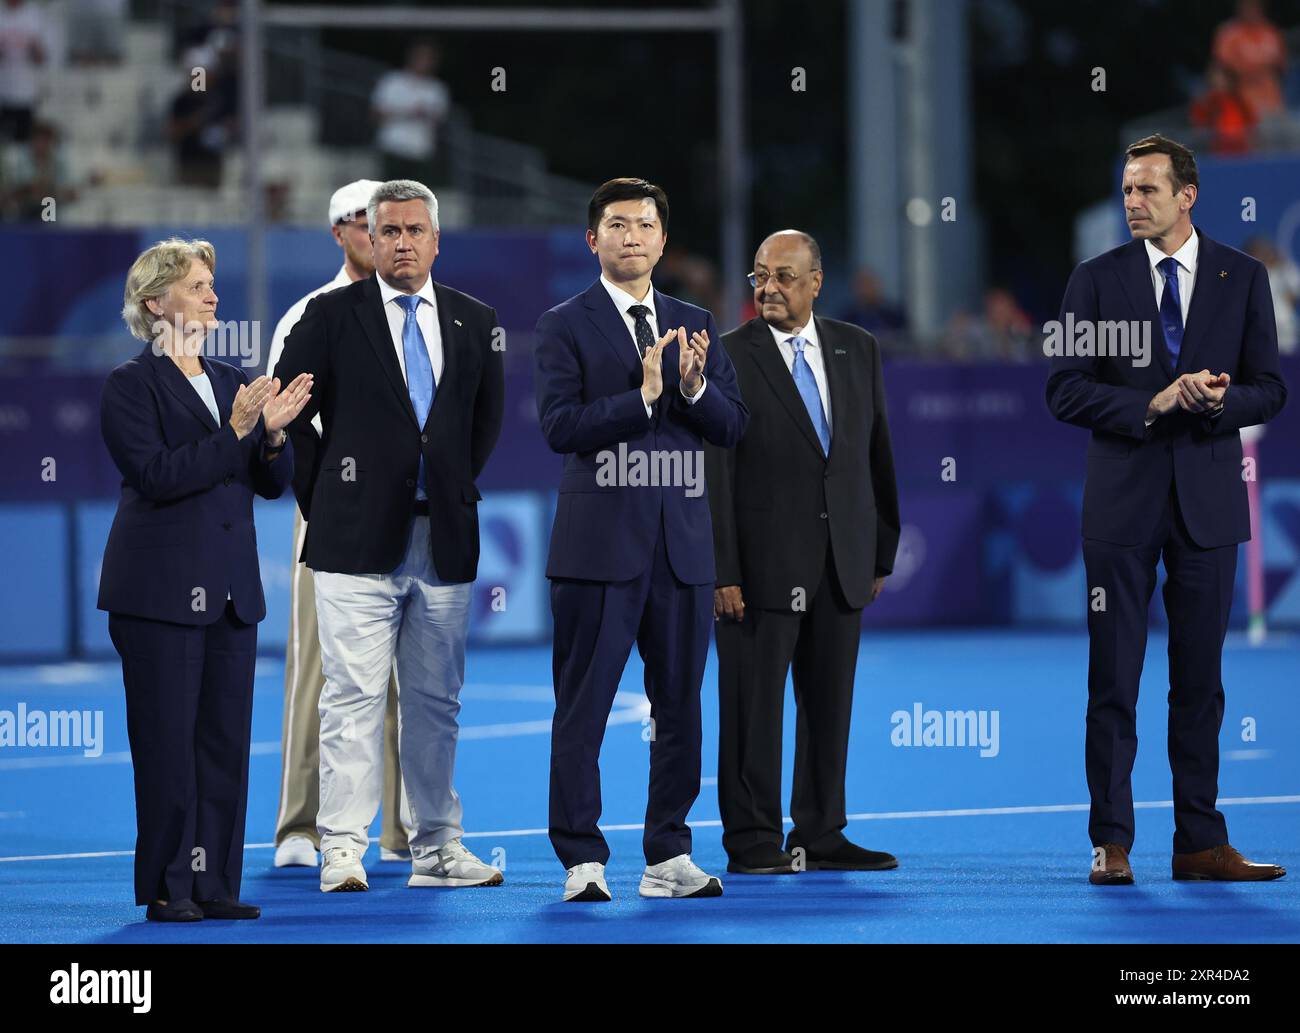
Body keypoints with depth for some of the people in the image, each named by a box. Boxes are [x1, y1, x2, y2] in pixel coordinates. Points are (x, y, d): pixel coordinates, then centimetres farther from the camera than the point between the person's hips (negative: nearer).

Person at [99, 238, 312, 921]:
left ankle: (215, 884, 10)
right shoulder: (131, 385, -4)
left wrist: (274, 433, -8)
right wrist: (235, 433, -21)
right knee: (168, 741, -4)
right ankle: (167, 889, 0)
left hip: (230, 591, 6)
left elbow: (273, 483, 12)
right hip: (161, 591, -6)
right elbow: (155, 474, -17)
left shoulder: (231, 383, 15)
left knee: (226, 739, 5)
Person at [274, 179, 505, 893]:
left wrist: (462, 488, 14)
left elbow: (489, 419, 21)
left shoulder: (473, 322, 11)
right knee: (353, 698, -8)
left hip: (444, 540, 4)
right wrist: (320, 496, 3)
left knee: (436, 701, 8)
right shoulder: (332, 317, 1)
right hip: (359, 540, -3)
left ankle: (436, 849, 13)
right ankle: (343, 850, -8)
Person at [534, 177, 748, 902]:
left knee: (680, 706, 6)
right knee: (583, 706, -2)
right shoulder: (565, 325, 1)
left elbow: (733, 426, 7)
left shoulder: (696, 326, 14)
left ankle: (670, 857, 13)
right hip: (600, 538, -4)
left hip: (683, 542, 4)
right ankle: (583, 861, 2)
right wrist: (644, 393, -20)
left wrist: (694, 386, -12)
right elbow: (560, 426, -11)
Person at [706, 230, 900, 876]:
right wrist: (723, 572, -14)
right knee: (753, 705, -1)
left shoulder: (856, 350, 9)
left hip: (842, 558, 4)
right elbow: (714, 475, -8)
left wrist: (883, 550, 9)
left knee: (830, 702, 8)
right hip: (763, 562, -4)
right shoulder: (729, 357, -4)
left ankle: (822, 835, 16)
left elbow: (877, 454, 13)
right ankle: (753, 841, 5)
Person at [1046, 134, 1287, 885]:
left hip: (1207, 504, 1)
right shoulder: (1097, 280, 3)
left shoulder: (1243, 279, 6)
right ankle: (1111, 844, 3)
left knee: (1201, 682, 5)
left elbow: (1269, 392, 4)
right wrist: (1151, 406, -14)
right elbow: (1065, 392, -2)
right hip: (1123, 504, -1)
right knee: (1113, 683, -1)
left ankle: (1201, 843, 9)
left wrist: (1218, 400, -17)